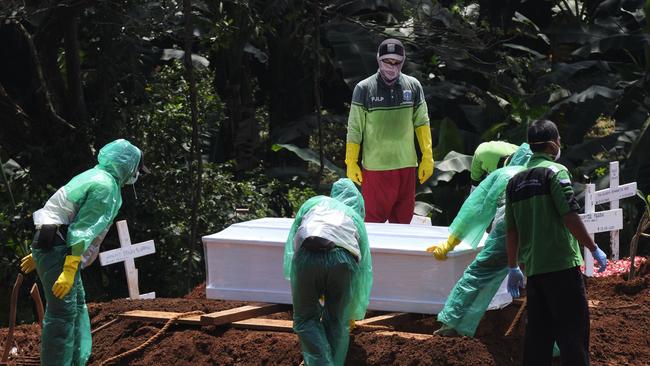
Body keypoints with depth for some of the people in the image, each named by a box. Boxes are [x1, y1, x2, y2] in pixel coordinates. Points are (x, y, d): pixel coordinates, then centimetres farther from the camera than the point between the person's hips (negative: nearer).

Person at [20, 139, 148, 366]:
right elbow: (83, 230, -20)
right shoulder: (105, 186, -12)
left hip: (49, 246, 11)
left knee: (78, 307, 16)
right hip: (58, 251, -11)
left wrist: (38, 255, 29)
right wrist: (70, 270, -25)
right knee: (63, 312, -12)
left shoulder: (95, 177, 21)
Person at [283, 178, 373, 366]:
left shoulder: (314, 202, 34)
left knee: (306, 318, 15)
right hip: (342, 260, 1)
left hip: (307, 255, -1)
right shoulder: (356, 217, 36)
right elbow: (364, 267, 39)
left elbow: (292, 241, 29)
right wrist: (354, 313, 49)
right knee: (337, 322, 20)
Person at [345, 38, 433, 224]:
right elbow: (354, 128, -2)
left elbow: (422, 123, 10)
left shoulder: (413, 86, 5)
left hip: (406, 165, 3)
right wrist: (351, 163, -2)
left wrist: (427, 158, 6)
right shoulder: (364, 88, -4)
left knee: (404, 217, 8)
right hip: (375, 166, -3)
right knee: (374, 219, -2)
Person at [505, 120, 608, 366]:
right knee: (572, 330, -4)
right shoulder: (555, 172, -7)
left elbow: (511, 230, 14)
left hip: (533, 269, 7)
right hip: (562, 266, -6)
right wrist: (594, 249, -6)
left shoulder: (515, 181, 13)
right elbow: (570, 217, -14)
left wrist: (513, 268, 21)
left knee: (537, 334, 10)